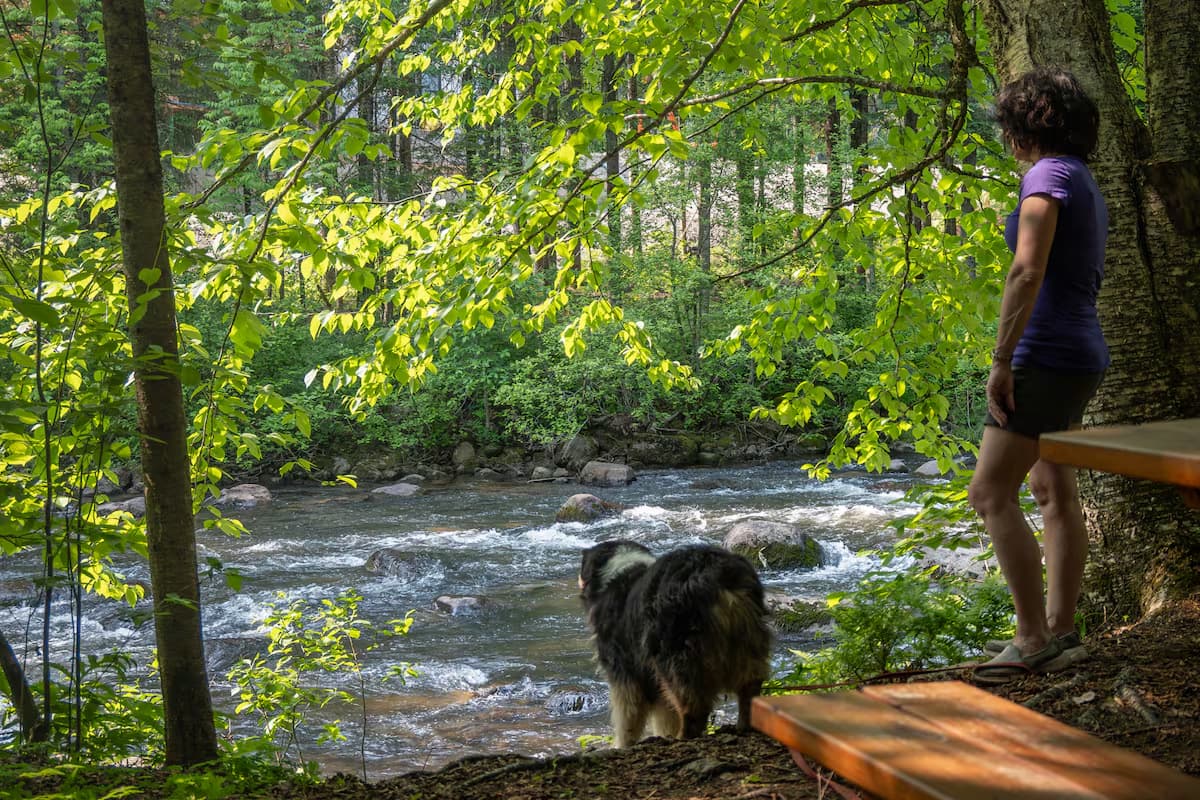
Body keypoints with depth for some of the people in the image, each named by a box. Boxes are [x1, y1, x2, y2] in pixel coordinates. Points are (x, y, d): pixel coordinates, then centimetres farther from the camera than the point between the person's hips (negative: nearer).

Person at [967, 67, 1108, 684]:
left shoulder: (1047, 175, -14)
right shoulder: (1086, 183, 16)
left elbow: (1027, 272, -24)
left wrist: (1001, 360, -23)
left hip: (1047, 355, -10)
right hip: (1081, 354, 10)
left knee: (991, 494, -9)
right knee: (1053, 493, 15)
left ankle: (1034, 640, -9)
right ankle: (1059, 634, 19)